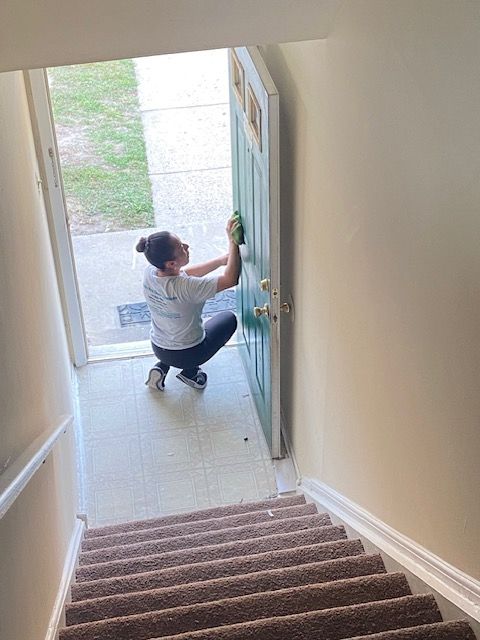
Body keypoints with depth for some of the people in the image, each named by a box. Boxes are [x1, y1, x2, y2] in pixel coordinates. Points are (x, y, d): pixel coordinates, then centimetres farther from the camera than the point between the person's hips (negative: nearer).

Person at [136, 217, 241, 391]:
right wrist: (233, 241, -29)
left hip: (158, 349, 6)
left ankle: (162, 367, 18)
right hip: (188, 354, -5)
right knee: (229, 318, 20)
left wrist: (221, 260, -10)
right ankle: (189, 371, 12)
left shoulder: (150, 272, -16)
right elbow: (231, 279, -34)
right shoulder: (184, 288, -37)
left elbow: (186, 273, -1)